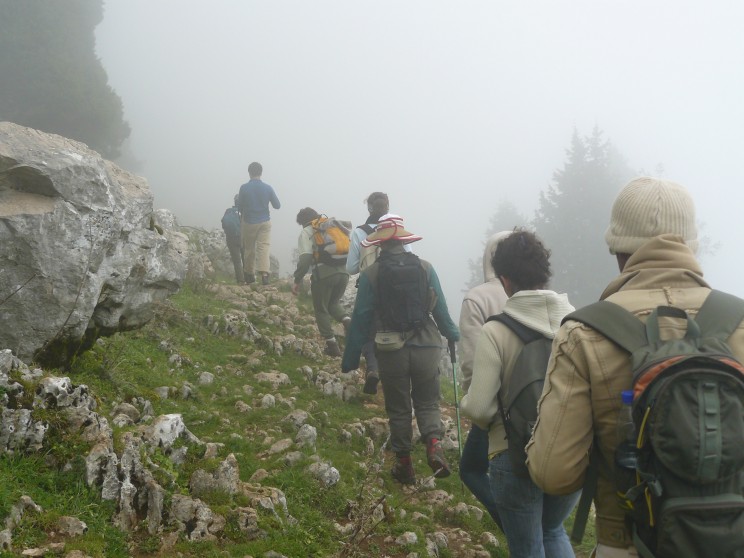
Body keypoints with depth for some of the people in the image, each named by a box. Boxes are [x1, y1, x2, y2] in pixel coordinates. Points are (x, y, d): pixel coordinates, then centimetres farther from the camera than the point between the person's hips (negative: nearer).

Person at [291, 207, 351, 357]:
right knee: (333, 303, 26)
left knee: (321, 310, 12)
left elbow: (305, 258, -6)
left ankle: (332, 345, 8)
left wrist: (298, 280, -3)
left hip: (324, 274, -5)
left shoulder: (306, 232, 7)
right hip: (342, 272, 5)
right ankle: (347, 320, -4)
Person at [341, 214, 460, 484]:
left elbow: (360, 319, -4)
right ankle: (434, 444, -10)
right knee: (427, 403, 14)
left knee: (398, 409, 13)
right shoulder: (425, 268, -2)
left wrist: (350, 358, 3)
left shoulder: (370, 274, -5)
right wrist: (454, 335, 22)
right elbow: (441, 310, 3)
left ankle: (404, 463, 19)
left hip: (391, 352, -1)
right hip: (426, 348, 1)